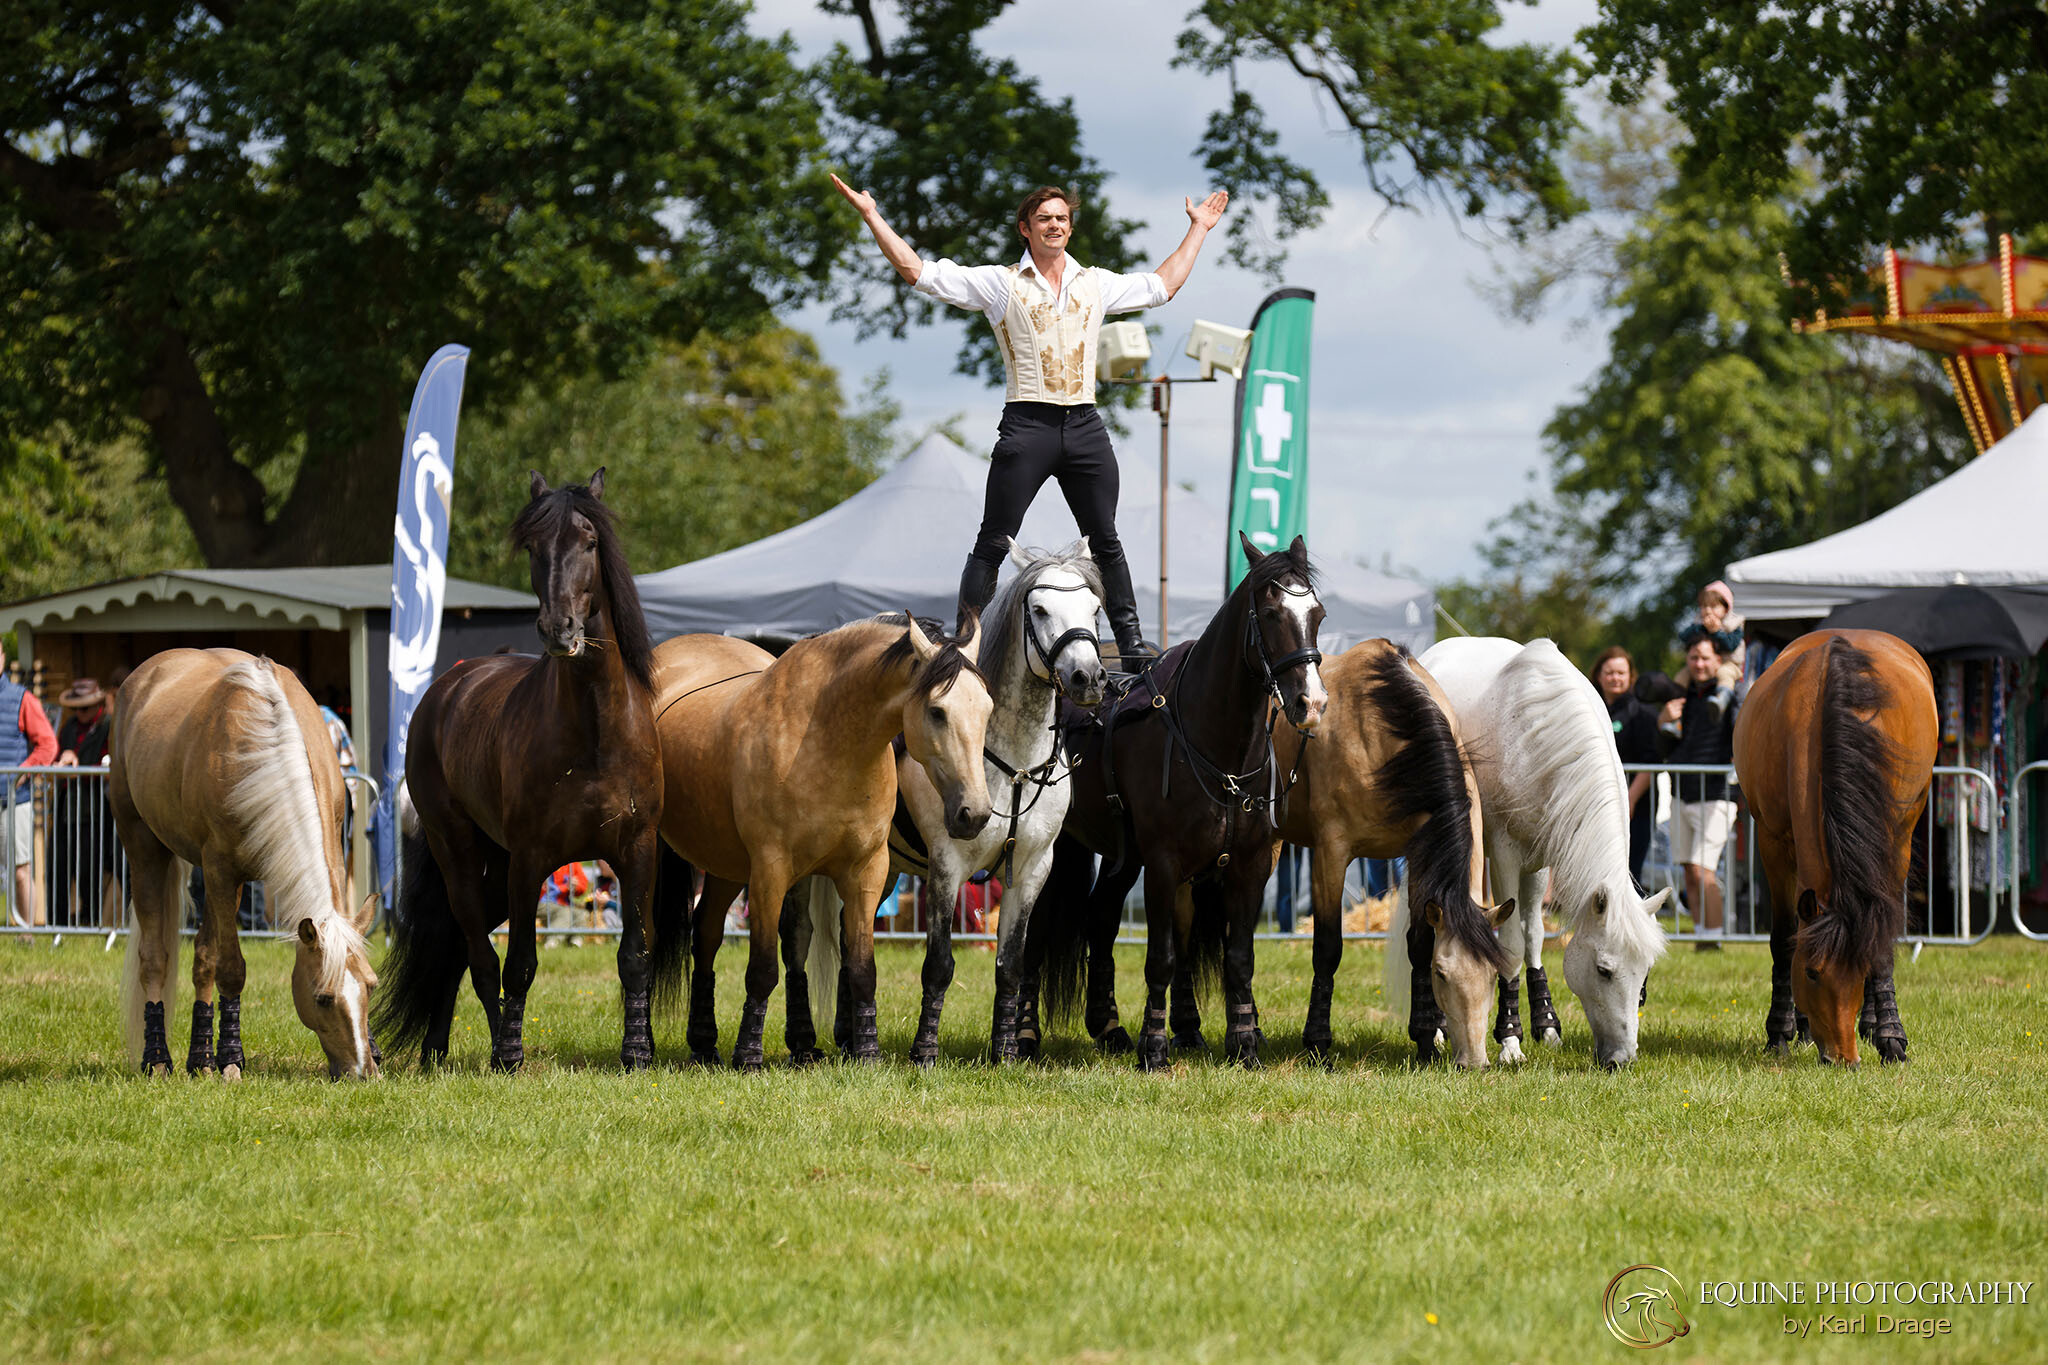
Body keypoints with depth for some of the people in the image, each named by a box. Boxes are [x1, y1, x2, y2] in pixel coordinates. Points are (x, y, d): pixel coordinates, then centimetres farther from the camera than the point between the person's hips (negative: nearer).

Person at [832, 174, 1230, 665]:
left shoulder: (1096, 284, 15)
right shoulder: (1000, 284, 4)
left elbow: (1161, 286, 31)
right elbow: (917, 271, 1)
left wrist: (1198, 229, 35)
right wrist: (872, 217, -4)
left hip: (1085, 426, 3)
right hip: (1027, 425, -3)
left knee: (1105, 542, 8)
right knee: (993, 545, -4)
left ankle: (1132, 644, 14)